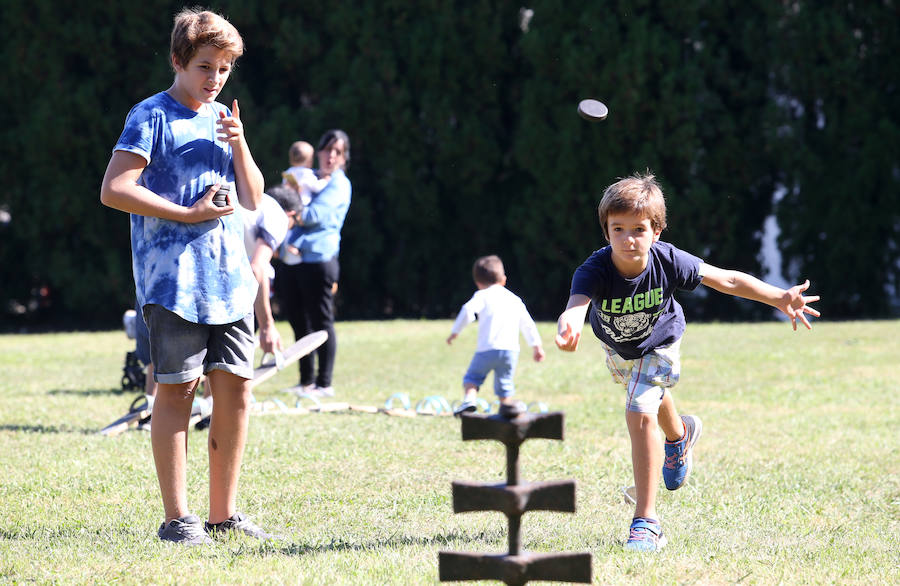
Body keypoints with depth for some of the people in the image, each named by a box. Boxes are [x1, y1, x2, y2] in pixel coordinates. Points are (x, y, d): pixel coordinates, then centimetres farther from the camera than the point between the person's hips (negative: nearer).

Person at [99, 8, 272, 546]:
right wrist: (189, 214, -13)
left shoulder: (223, 118, 18)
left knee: (235, 389, 3)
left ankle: (224, 515, 11)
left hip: (229, 276, 6)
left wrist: (239, 144, -1)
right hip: (173, 276, -6)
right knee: (178, 389, -6)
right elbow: (114, 190, -12)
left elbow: (253, 199, 16)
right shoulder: (152, 117, -3)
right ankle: (177, 517, -2)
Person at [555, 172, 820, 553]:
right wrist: (568, 326, -85)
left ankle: (646, 522, -15)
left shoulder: (668, 261, -37)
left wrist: (780, 298, -33)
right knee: (649, 397, 32)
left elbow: (726, 279, -25)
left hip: (657, 343, -3)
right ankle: (679, 435, 69)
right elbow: (576, 303, -60)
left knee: (640, 414, -22)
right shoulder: (595, 271, -40)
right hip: (615, 345, 3)